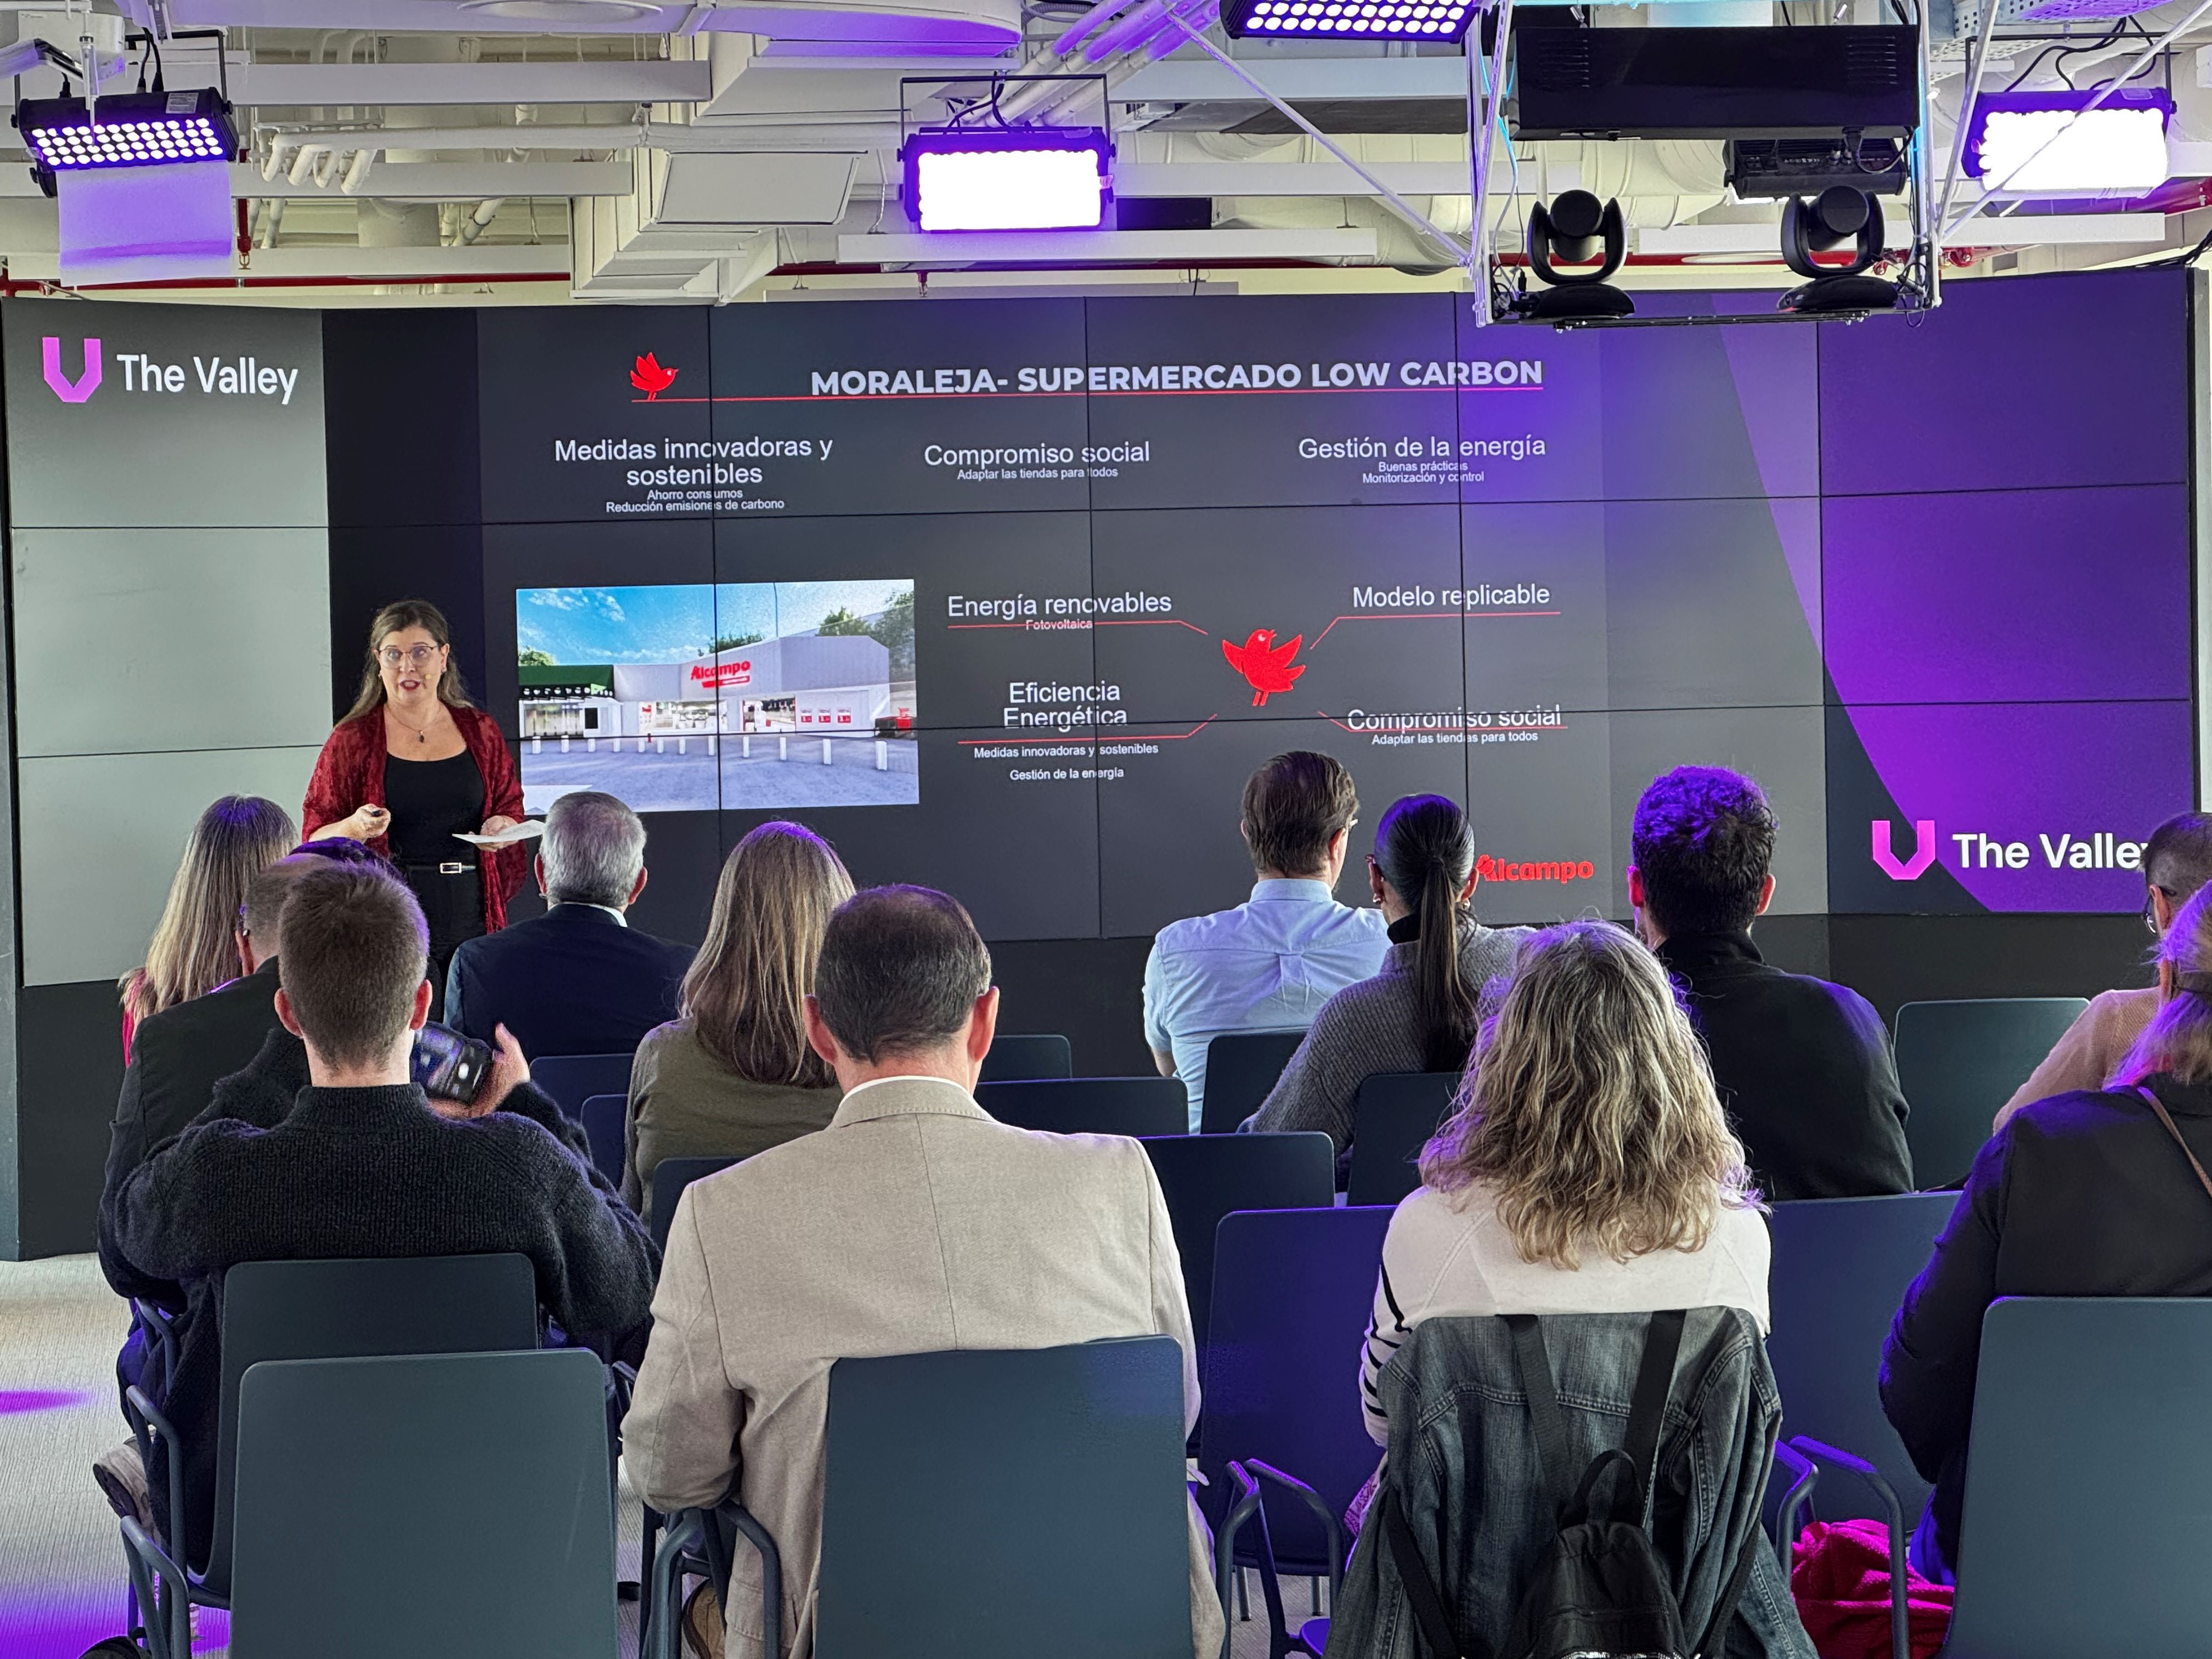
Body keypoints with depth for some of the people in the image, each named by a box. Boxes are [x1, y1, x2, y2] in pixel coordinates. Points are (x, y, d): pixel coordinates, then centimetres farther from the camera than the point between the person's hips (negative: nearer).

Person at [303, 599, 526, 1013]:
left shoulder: (479, 730, 12)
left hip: (472, 917, 3)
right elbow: (316, 841, 4)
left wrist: (503, 826, -3)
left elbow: (512, 807, 20)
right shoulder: (352, 741, 4)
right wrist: (355, 828, -16)